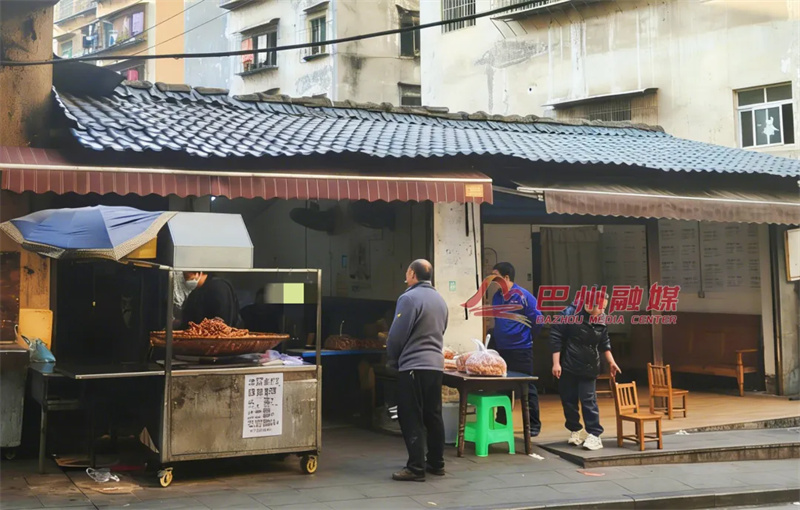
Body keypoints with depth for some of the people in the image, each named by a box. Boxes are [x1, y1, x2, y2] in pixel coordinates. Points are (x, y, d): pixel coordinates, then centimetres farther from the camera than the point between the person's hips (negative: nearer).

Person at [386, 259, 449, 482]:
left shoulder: (409, 298, -12)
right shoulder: (440, 299, 12)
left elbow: (397, 334, -12)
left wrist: (391, 360, 3)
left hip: (413, 366, -8)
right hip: (436, 364, 8)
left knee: (411, 418, -4)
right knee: (433, 416, 13)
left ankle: (416, 468, -5)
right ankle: (436, 463, 19)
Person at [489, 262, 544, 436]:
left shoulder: (523, 296, -13)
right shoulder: (497, 296, 6)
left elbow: (537, 319, -11)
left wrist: (527, 337, -2)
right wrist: (497, 337, 15)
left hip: (521, 350, -6)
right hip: (501, 349, 6)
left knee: (527, 388, 2)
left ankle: (534, 425, 11)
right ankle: (501, 422, 23)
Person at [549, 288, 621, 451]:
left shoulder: (601, 320, 0)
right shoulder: (570, 314, -14)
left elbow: (604, 343, 17)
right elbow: (556, 338, -11)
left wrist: (611, 362, 15)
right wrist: (556, 363, -13)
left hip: (589, 368, 2)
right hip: (568, 366, -2)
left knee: (589, 400, -4)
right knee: (569, 400, 6)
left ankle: (594, 435, -2)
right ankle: (574, 431, 22)